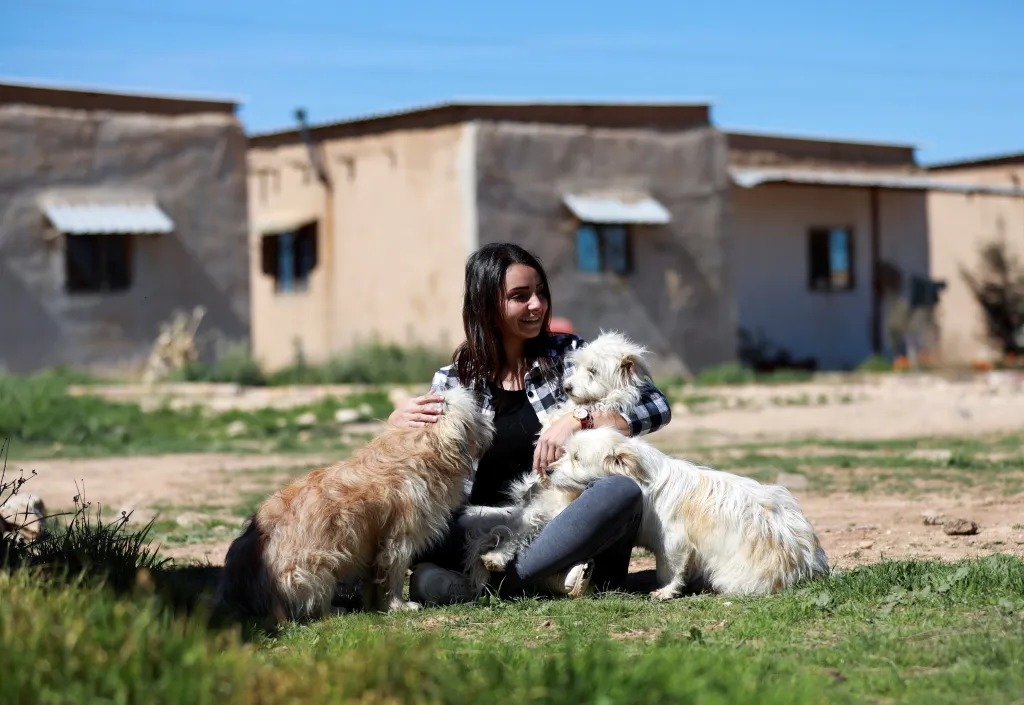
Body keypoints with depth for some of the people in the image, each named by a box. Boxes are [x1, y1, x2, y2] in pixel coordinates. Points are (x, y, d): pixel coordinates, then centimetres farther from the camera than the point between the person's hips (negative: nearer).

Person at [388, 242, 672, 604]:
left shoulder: (568, 354, 8)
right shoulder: (453, 381, 9)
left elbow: (656, 406, 0)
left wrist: (578, 420, -15)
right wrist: (397, 422, -14)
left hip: (568, 524, 0)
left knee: (621, 491, -33)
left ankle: (505, 579, -30)